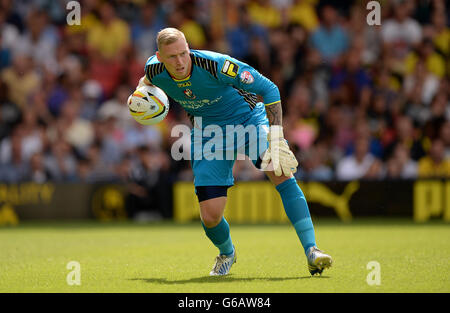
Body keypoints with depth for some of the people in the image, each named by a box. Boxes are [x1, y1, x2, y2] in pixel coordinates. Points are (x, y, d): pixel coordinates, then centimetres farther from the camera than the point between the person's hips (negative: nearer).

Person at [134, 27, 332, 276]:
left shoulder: (216, 65, -31)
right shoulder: (155, 71, -16)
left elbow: (269, 89, -26)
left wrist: (275, 139, -31)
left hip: (248, 118, -3)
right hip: (208, 133, 3)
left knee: (281, 171, -31)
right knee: (210, 217, -8)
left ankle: (311, 252, -29)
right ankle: (226, 252, 29)